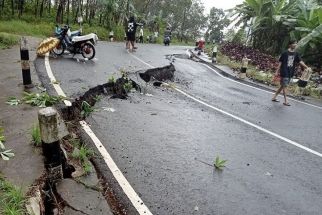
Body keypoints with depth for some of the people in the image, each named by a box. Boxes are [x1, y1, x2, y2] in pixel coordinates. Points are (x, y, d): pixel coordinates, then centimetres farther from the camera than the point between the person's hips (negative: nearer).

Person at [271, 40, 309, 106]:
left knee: (283, 86, 11)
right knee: (285, 86, -3)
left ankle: (274, 97, 21)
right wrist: (277, 72, -7)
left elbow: (300, 61, -1)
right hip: (284, 73, -6)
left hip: (290, 73, 6)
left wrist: (306, 67, -16)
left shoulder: (296, 54, 8)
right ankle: (285, 101, 3)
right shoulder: (285, 53, -7)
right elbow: (280, 62, -5)